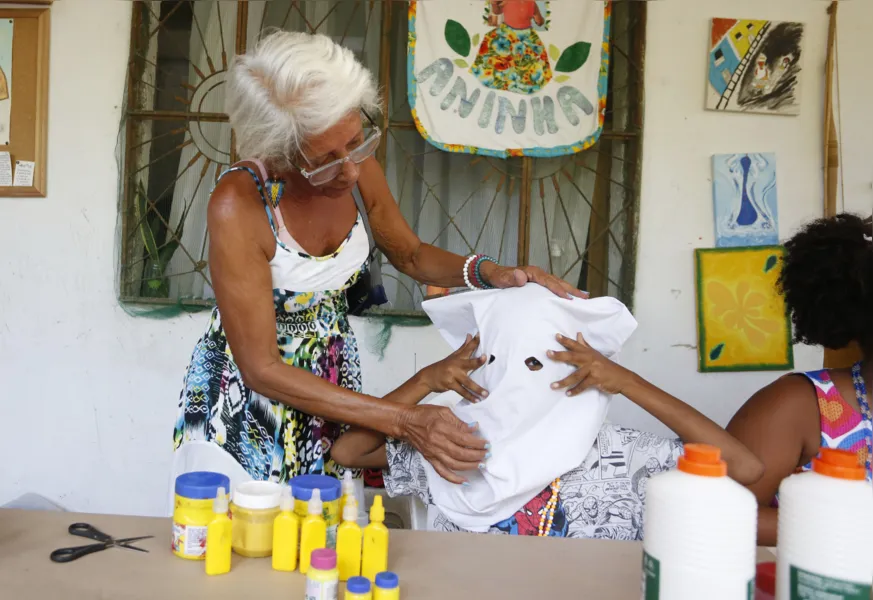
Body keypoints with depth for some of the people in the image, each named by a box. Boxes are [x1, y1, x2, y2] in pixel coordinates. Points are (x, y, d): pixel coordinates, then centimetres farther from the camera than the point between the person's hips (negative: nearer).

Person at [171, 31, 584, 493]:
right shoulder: (237, 205, -29)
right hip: (242, 403, -4)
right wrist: (403, 422, -31)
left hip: (333, 389, 5)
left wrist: (488, 273, -14)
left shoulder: (358, 168, -14)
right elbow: (261, 369, -26)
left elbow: (411, 254, 6)